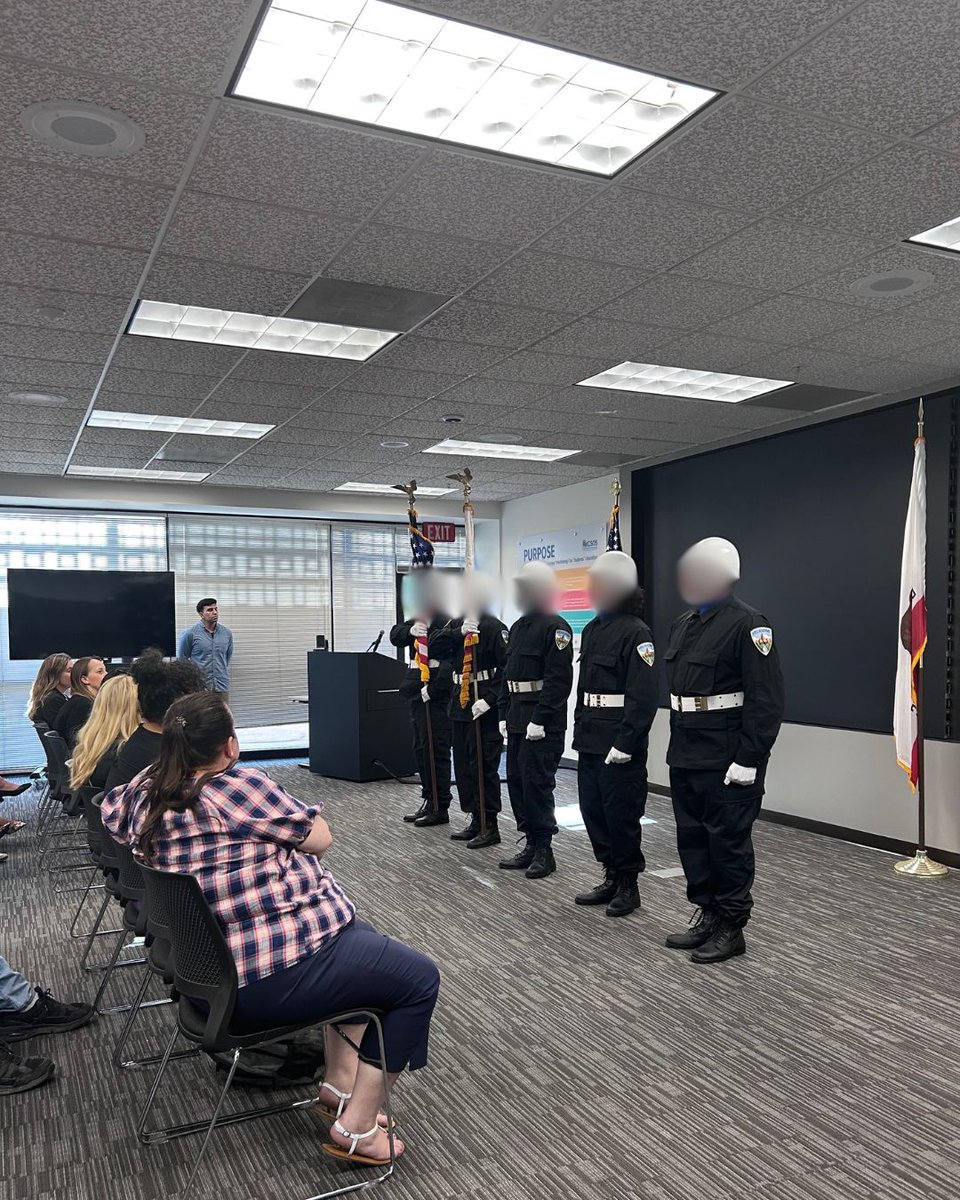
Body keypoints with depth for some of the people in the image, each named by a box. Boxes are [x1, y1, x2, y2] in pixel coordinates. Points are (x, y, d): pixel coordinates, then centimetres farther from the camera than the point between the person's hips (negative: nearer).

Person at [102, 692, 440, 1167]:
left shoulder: (146, 793, 1)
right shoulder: (240, 786, -23)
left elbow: (108, 809, 25)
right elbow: (319, 838, -11)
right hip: (277, 974, -10)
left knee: (360, 938, 30)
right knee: (419, 978, 5)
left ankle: (339, 1082, 30)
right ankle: (357, 1128, 7)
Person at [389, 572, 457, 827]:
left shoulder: (450, 620, -13)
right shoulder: (421, 618, 15)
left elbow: (453, 659, -21)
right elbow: (395, 635, 8)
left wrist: (433, 689, -23)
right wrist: (411, 630, -12)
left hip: (437, 693, -9)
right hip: (418, 691, 9)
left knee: (435, 749, -3)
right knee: (421, 749, 14)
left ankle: (441, 808, 7)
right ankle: (429, 802, 25)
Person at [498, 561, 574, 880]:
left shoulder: (555, 627, -11)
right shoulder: (518, 626, 16)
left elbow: (559, 679, -18)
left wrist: (540, 719, -21)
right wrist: (504, 714, 13)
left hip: (543, 724, -9)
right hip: (518, 721, 9)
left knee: (537, 783, -6)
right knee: (516, 780, 12)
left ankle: (543, 851, 5)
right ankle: (531, 844, 23)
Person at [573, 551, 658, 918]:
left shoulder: (635, 632, -13)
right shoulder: (592, 629, 12)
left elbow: (644, 696, -18)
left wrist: (625, 743, -21)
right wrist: (580, 729, 15)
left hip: (618, 744, -8)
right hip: (590, 740, 8)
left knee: (620, 813, 1)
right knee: (592, 809, 13)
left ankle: (628, 885, 18)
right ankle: (611, 877, 28)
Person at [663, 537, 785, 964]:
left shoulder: (747, 624, -13)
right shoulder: (683, 624, 13)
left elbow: (766, 700, -18)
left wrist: (748, 759, -20)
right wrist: (677, 748, 16)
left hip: (726, 763, -8)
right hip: (685, 759, 8)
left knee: (728, 842, 3)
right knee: (692, 838, 16)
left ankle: (730, 928, 17)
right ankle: (706, 914, 30)